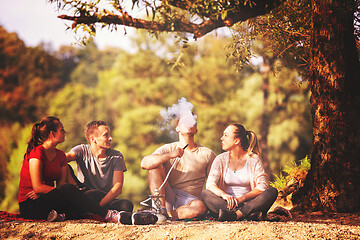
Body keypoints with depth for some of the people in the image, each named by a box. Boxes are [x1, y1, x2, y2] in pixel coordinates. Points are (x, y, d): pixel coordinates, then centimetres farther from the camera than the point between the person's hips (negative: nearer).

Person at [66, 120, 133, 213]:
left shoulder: (116, 156, -2)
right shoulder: (82, 150, -3)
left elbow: (118, 188, -11)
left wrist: (98, 205, -26)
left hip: (106, 201, 1)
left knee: (127, 205, -33)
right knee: (67, 168, -21)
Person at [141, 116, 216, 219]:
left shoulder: (207, 154, 11)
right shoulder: (168, 149, 10)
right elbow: (144, 163, -8)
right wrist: (170, 155, -21)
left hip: (189, 200, -1)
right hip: (168, 197, 1)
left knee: (201, 207, -35)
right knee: (155, 167, -18)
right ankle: (161, 209, -29)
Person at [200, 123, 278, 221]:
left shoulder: (253, 159, 2)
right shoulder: (221, 159, 6)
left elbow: (262, 186, -8)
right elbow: (210, 184, -7)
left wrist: (241, 198, -22)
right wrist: (224, 195, -29)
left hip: (247, 202, -1)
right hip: (226, 203, 1)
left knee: (272, 191, -25)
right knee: (205, 194, -27)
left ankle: (237, 214, -42)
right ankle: (248, 213, -44)